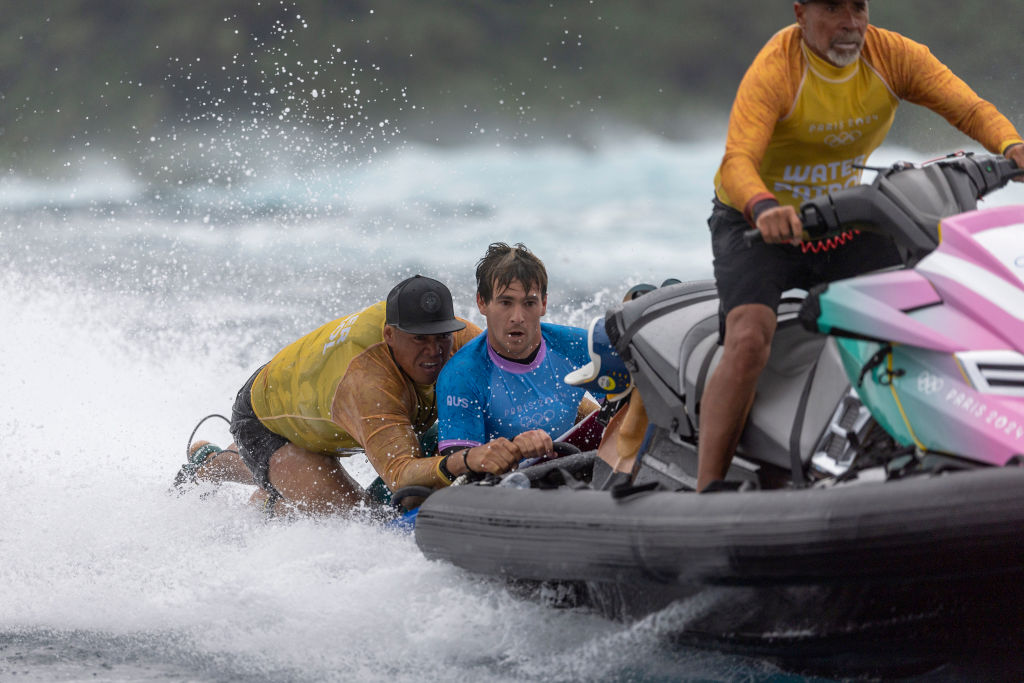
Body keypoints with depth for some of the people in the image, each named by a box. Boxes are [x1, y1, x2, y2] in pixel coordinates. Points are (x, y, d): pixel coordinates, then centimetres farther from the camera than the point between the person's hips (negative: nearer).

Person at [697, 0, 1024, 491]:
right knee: (748, 343, -28)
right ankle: (706, 494, -30)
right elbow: (737, 164, -36)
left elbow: (969, 109, -18)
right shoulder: (774, 69, -24)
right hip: (757, 225, -5)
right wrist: (765, 207, -58)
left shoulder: (892, 55, -10)